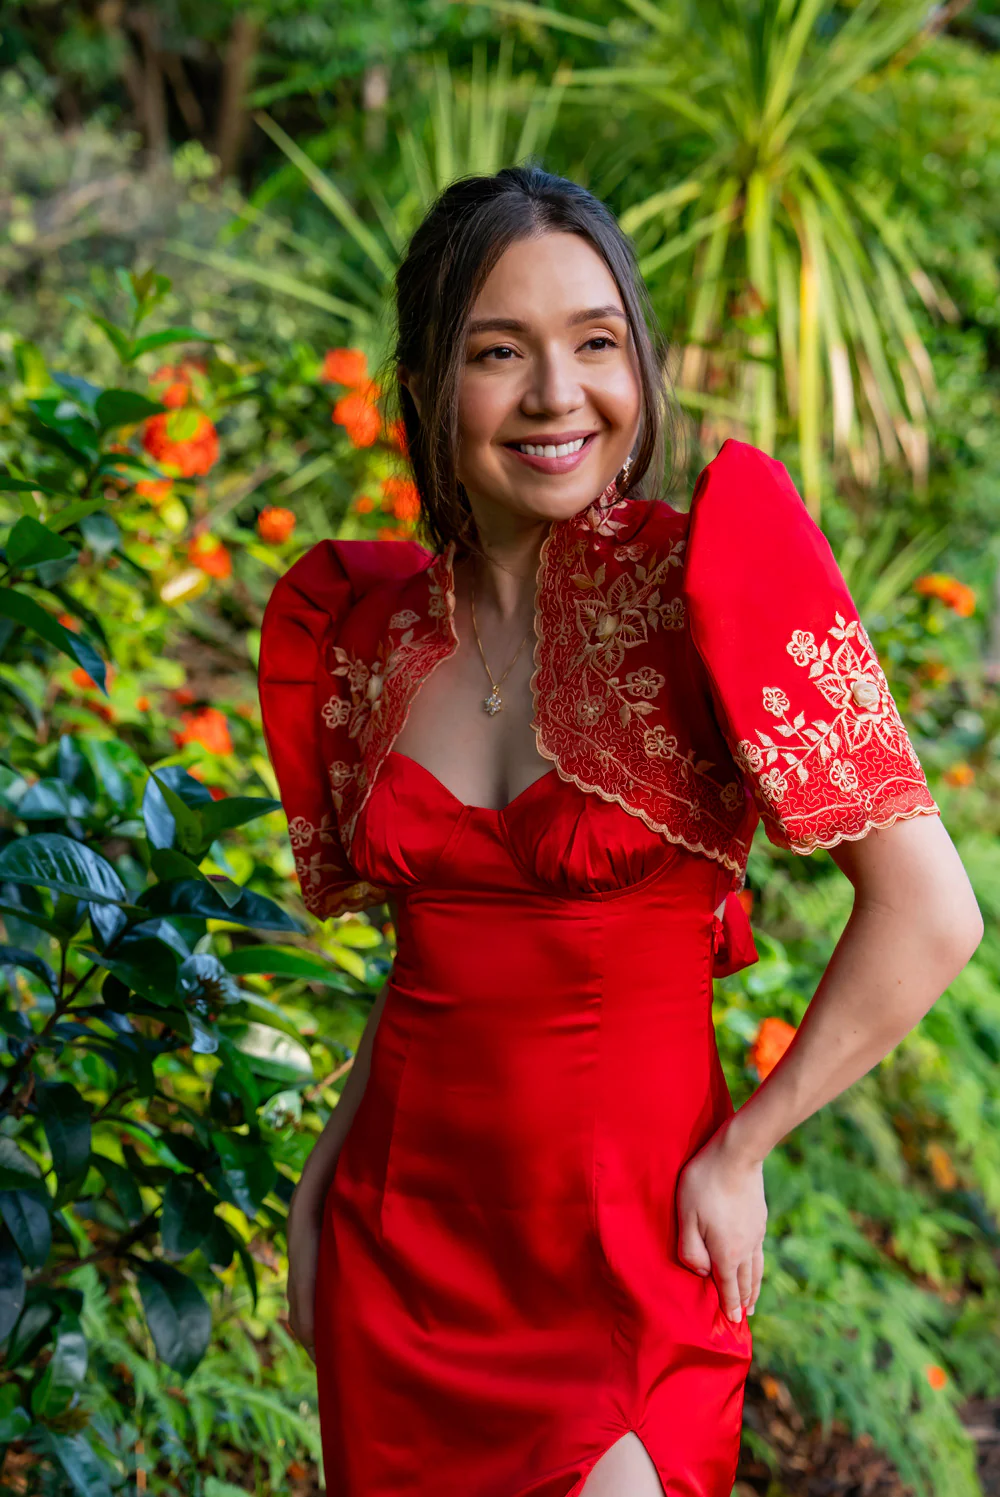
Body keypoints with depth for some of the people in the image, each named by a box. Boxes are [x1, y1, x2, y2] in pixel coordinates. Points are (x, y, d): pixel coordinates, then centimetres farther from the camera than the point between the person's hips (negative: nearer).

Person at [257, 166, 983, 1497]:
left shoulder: (697, 582, -15)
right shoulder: (368, 628, 1)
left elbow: (928, 916, -17)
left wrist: (737, 1154, -11)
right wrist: (325, 1175, 7)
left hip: (626, 1254, -5)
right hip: (398, 1228, 5)